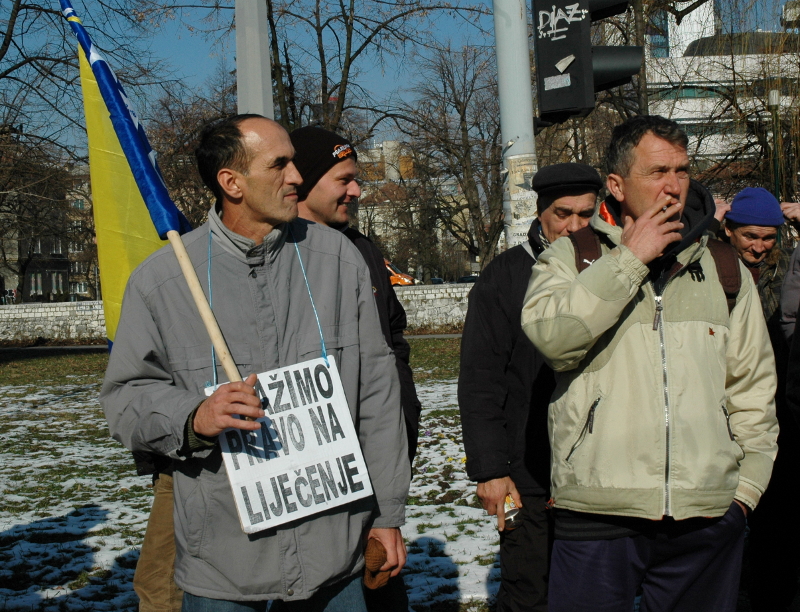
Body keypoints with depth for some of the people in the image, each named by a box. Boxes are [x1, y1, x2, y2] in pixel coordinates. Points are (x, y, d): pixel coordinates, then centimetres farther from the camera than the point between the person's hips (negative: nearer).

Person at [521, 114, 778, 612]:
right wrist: (630, 259, -12)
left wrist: (747, 485, 9)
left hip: (709, 516, 3)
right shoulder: (570, 258, 3)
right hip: (597, 514, -2)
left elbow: (753, 385, 15)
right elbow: (551, 334, -17)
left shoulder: (724, 268, 12)